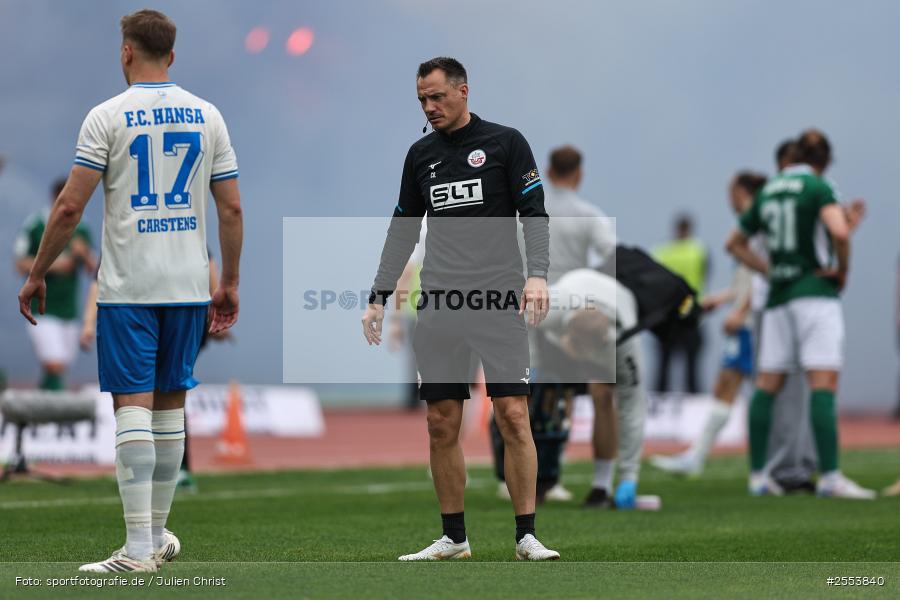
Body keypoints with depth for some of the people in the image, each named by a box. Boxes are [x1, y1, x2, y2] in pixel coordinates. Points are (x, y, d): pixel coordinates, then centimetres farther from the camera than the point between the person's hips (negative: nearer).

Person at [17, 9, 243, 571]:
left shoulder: (108, 116, -6)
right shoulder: (207, 115, 6)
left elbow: (70, 207, -9)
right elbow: (232, 209, 6)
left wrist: (37, 275, 1)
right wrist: (230, 283, 15)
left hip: (128, 287, -4)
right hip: (189, 286, 4)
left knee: (133, 403, -6)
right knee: (170, 401, 15)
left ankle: (139, 547, -13)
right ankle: (159, 534, 24)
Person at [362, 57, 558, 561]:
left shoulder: (505, 143, 3)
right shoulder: (421, 155, 15)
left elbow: (534, 213, -1)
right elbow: (403, 231, 20)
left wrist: (537, 275, -16)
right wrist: (379, 298, 14)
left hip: (498, 301, -4)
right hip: (439, 306, 4)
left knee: (513, 416, -9)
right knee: (442, 425, 2)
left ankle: (527, 537, -5)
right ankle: (454, 538, 10)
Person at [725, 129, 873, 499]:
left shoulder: (767, 192, 14)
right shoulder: (817, 187, -6)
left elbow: (735, 243, 25)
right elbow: (839, 232, -23)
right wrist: (842, 270, -7)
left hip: (777, 297, 7)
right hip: (816, 290, -6)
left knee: (767, 385, 8)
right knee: (823, 383, -11)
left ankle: (757, 475, 9)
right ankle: (830, 477, -19)